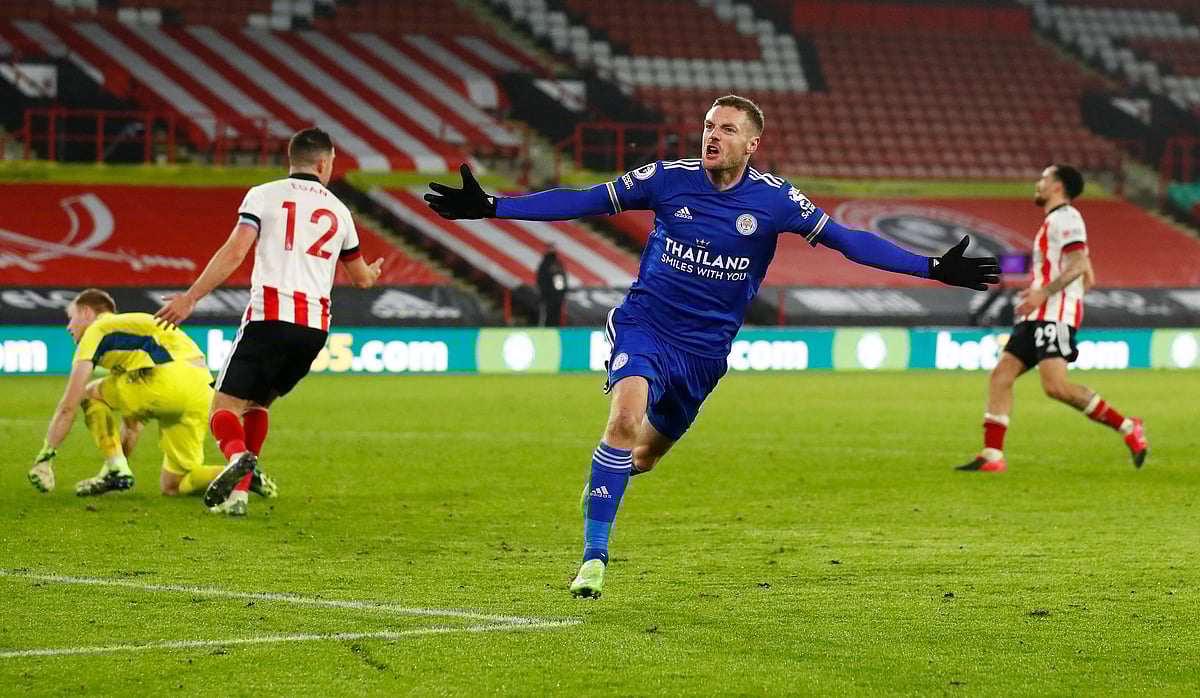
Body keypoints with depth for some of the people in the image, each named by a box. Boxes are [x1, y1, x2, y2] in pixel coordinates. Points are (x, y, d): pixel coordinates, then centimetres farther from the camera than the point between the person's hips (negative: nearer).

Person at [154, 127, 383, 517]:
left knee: (224, 409, -3)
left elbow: (234, 254, -9)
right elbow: (362, 278, 31)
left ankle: (238, 456, -37)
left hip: (269, 316, -4)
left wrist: (190, 298, -7)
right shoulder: (338, 211, 18)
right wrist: (373, 272, 55)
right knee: (256, 403, 22)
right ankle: (238, 494, 11)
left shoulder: (264, 195, 4)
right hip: (315, 327, 4)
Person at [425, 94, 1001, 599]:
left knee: (647, 453, 12)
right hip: (645, 327, -2)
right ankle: (594, 555, -22)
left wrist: (934, 268, -6)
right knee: (626, 418, -28)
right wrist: (489, 208, -4)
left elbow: (845, 239, 0)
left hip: (705, 349, 2)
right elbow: (582, 202, 0)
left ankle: (602, 483, 51)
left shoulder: (773, 199, -5)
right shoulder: (669, 178, -5)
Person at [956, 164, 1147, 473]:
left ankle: (1128, 427, -13)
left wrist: (1043, 293, -24)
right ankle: (992, 456, -4)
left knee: (1055, 385, -21)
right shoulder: (1054, 222, 25)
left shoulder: (1065, 217, -5)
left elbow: (1078, 265, -18)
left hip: (1054, 316, -10)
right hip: (1037, 318, 10)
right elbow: (1088, 280, 27)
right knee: (1001, 375, 0)